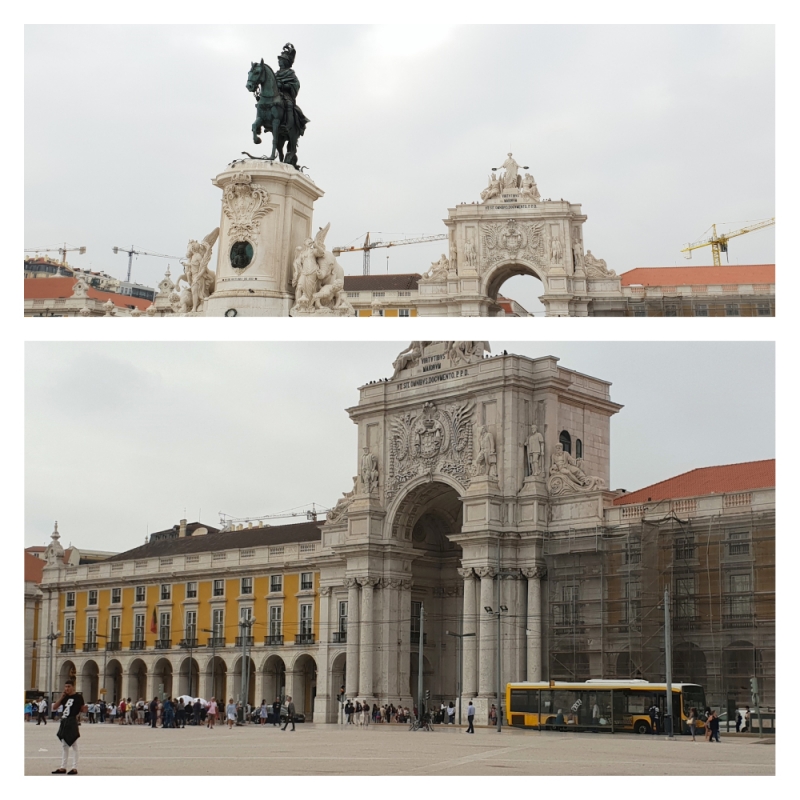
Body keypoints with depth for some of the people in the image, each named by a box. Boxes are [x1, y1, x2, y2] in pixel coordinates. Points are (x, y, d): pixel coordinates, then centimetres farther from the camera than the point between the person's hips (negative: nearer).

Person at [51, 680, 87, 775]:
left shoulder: (78, 697, -6)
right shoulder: (65, 697, 11)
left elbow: (82, 709, -3)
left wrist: (85, 708, -25)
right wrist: (62, 697, -3)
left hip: (72, 722, -7)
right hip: (64, 722, 7)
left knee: (74, 745, -2)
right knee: (64, 746, 12)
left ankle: (75, 768, 1)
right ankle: (63, 768, 19)